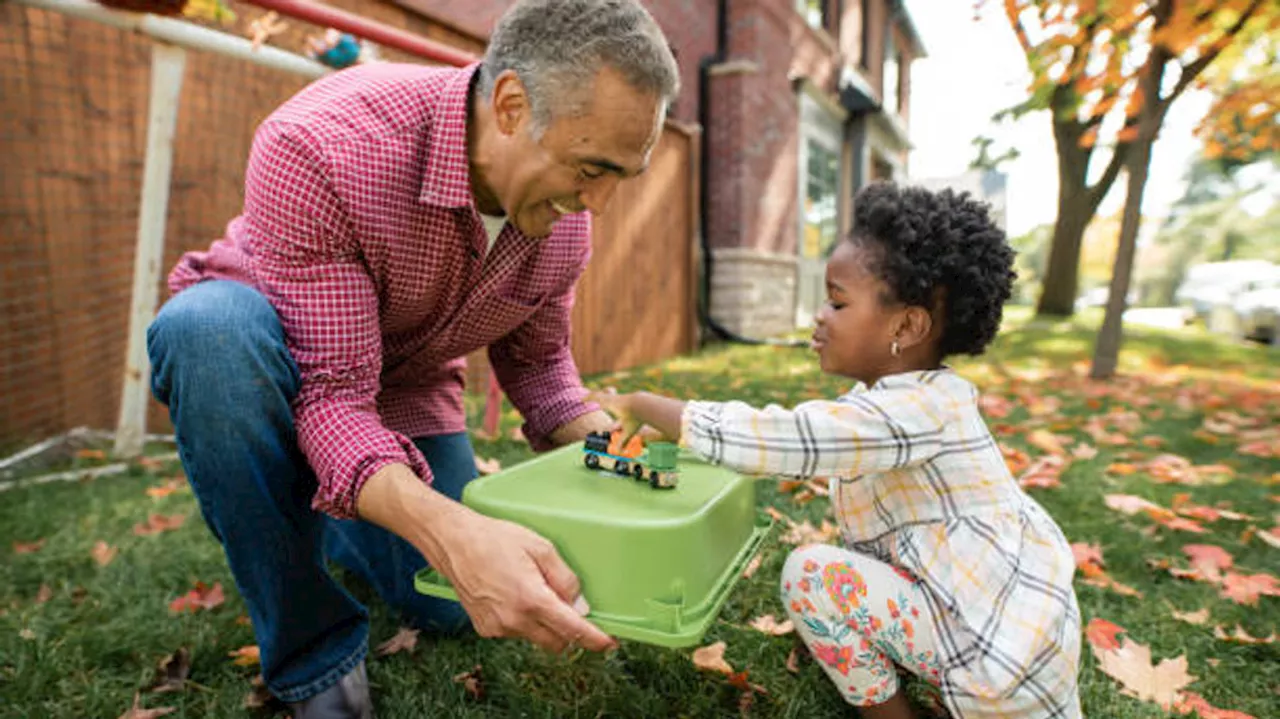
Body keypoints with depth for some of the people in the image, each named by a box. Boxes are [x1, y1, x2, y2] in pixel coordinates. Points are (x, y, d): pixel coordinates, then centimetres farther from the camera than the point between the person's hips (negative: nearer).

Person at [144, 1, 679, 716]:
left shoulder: (565, 216, -17)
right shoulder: (318, 147, -36)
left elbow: (536, 358, -3)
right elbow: (330, 391, -36)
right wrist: (454, 535, -53)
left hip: (407, 389, 4)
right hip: (257, 352, -3)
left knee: (453, 609, -2)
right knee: (213, 326, -40)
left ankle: (332, 527, 31)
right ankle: (314, 656, -18)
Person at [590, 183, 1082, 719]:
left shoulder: (912, 410, -26)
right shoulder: (919, 395, 3)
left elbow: (758, 438, -33)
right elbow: (791, 439, 9)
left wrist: (641, 405, -19)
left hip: (1008, 654, -9)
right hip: (1019, 616, 10)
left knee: (811, 573, -14)